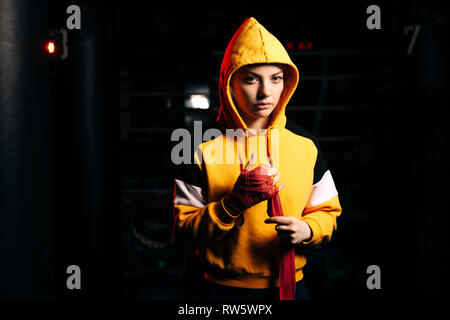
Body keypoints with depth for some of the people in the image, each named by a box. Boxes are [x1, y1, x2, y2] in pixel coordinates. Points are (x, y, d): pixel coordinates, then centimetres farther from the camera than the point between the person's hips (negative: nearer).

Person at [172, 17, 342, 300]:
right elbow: (183, 231, -8)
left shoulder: (306, 145, 0)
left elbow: (327, 212, 8)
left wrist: (307, 229, -13)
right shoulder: (203, 148, -8)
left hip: (290, 284, 3)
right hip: (225, 289, -2)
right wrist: (233, 204, -22)